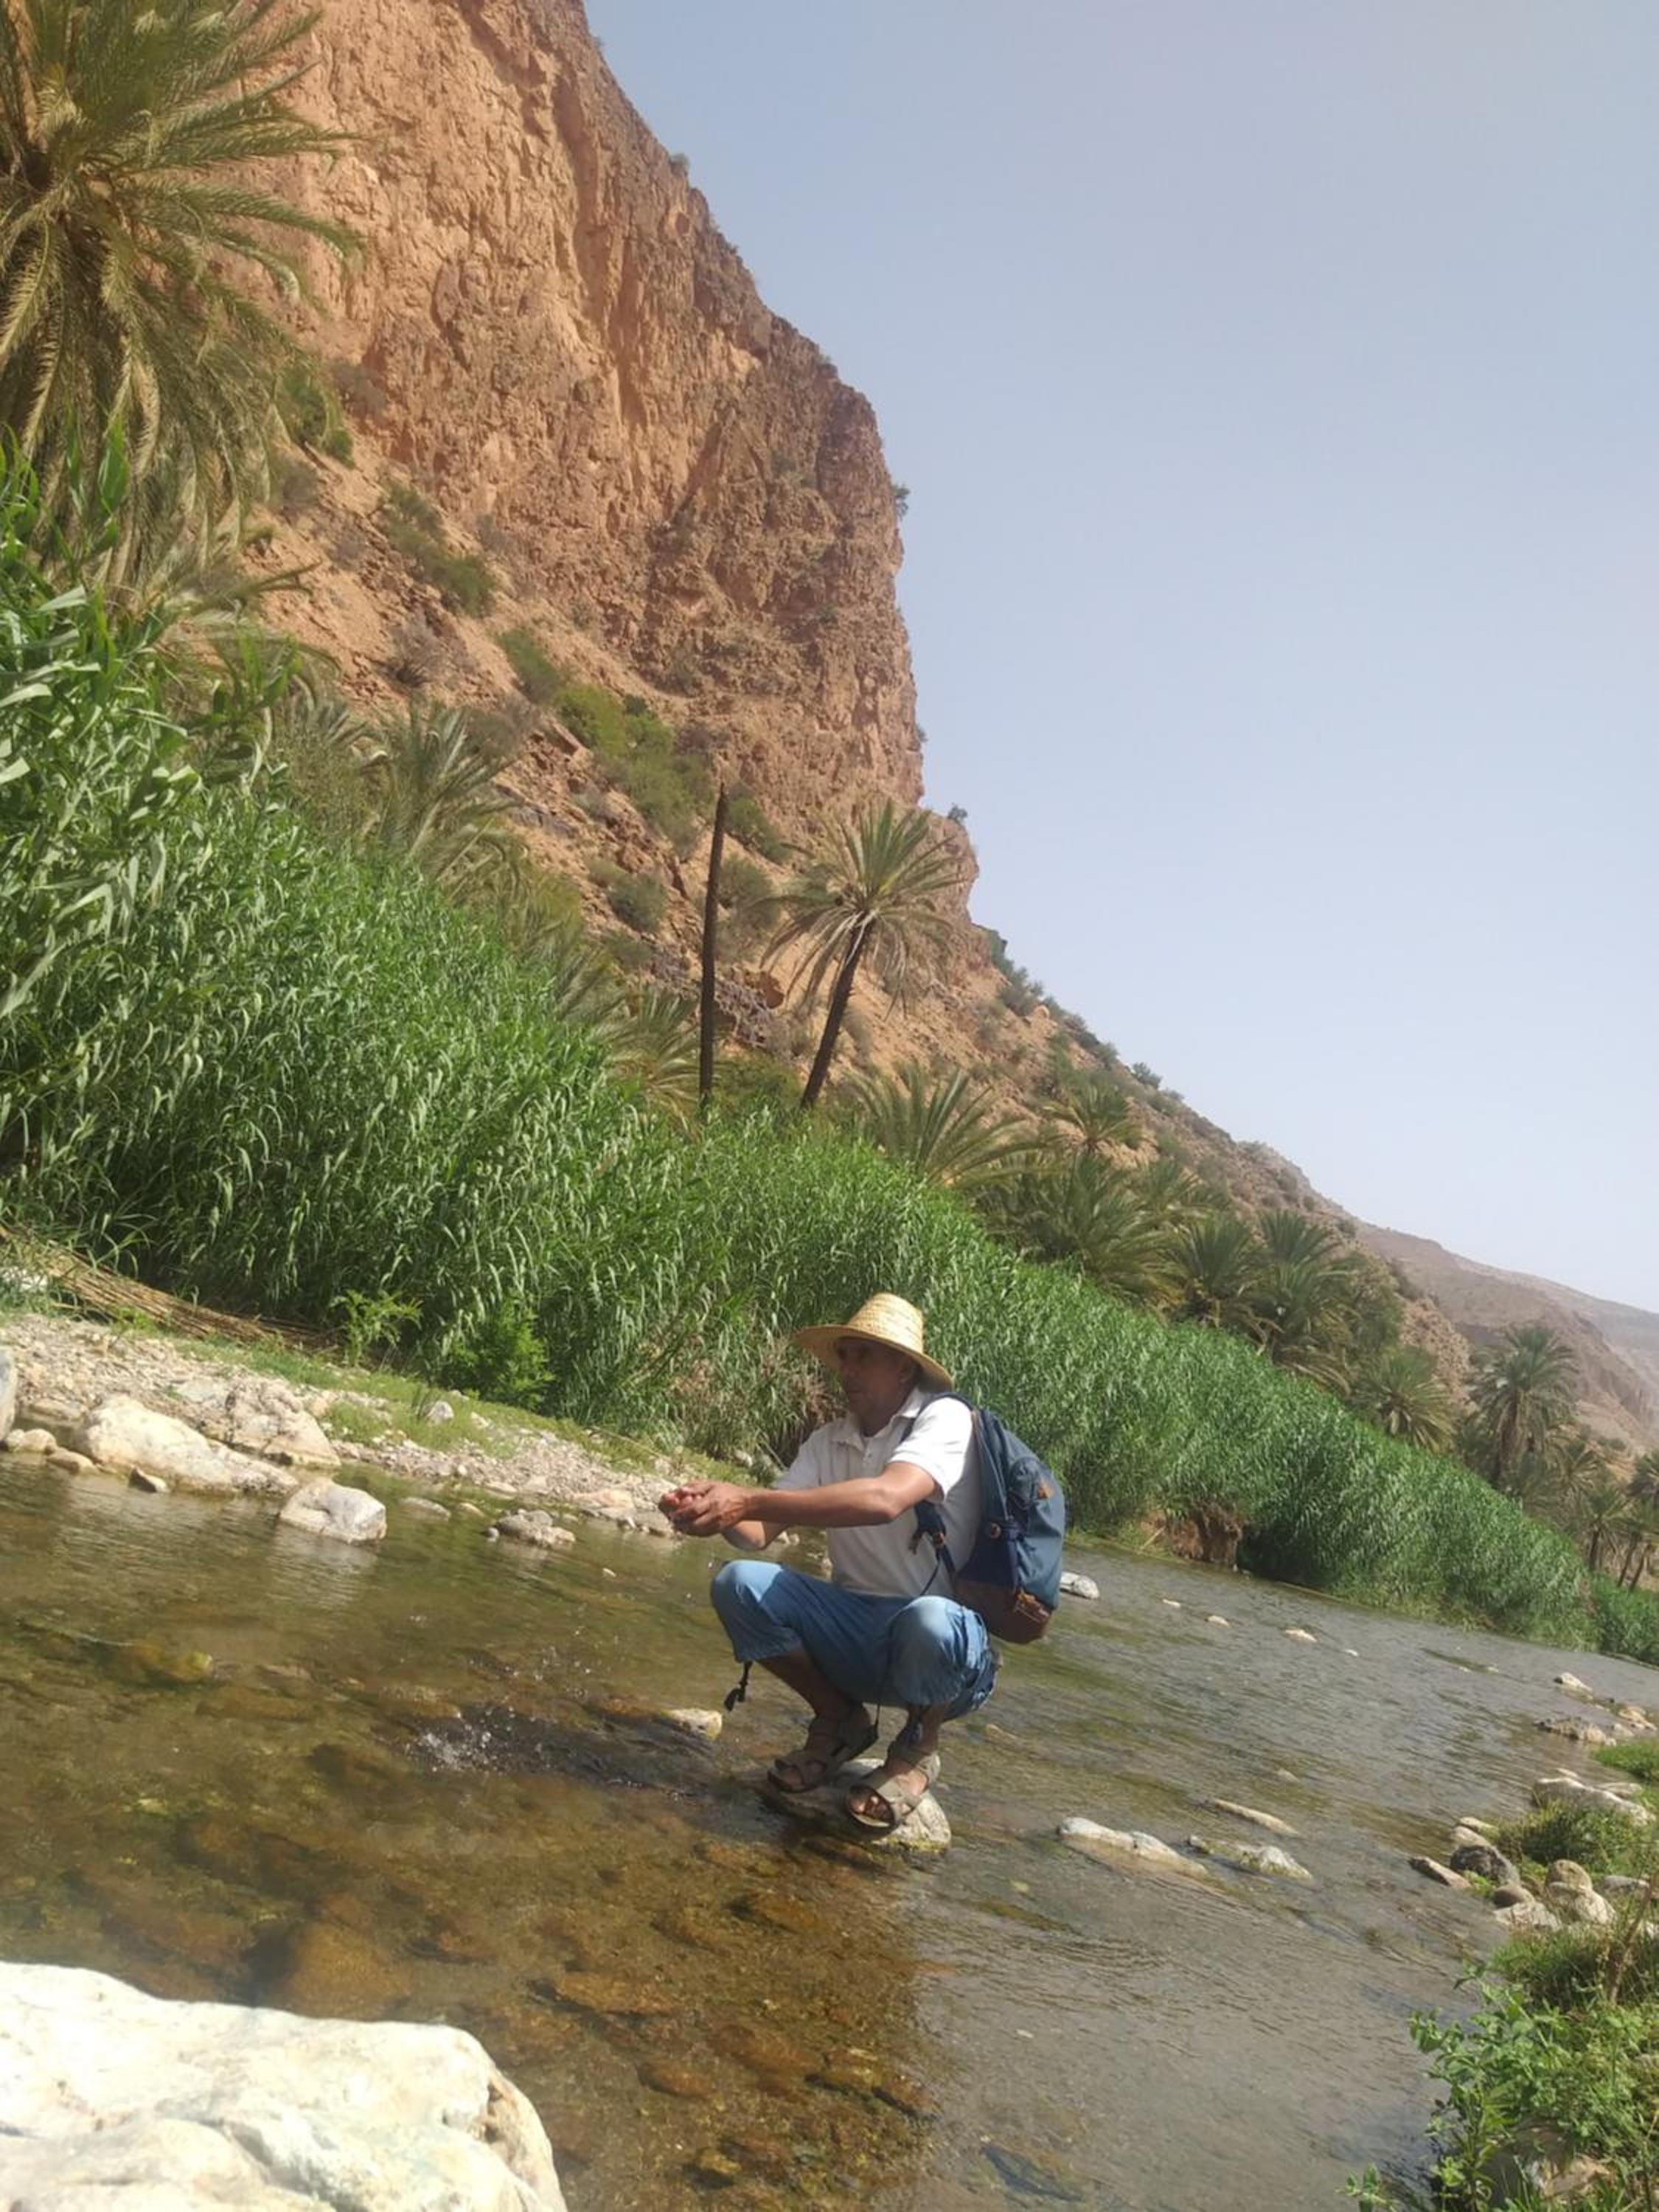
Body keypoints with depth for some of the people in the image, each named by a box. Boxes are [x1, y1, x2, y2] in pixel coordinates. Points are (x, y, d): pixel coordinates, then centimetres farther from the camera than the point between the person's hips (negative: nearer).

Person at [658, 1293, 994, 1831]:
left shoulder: (945, 1419, -14)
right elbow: (760, 1533, -5)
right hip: (854, 1633, 5)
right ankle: (840, 1721, 6)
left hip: (942, 1641, -5)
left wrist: (748, 1501, -38)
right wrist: (721, 1513, -29)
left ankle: (918, 1745, -3)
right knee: (739, 1584, -16)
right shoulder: (828, 1441, 5)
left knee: (929, 1623, -39)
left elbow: (886, 1499, -34)